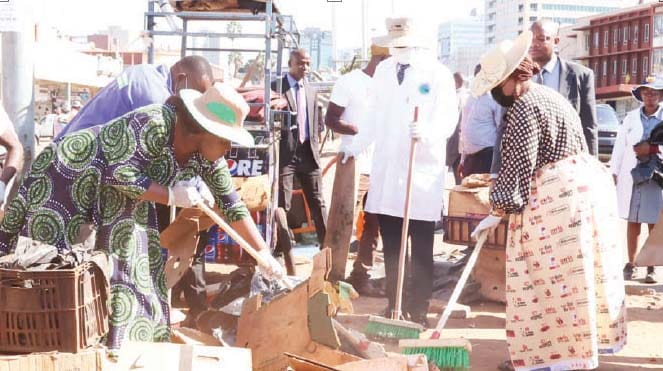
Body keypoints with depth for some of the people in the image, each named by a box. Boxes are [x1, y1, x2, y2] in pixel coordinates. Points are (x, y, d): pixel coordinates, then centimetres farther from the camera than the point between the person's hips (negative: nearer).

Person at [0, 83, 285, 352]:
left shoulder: (206, 157, -9)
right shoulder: (154, 124, -33)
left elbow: (231, 203, -3)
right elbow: (119, 175, -35)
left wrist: (263, 253, -5)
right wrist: (171, 195, -29)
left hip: (119, 203, 8)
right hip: (69, 175, -8)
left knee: (128, 268, 4)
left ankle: (113, 346, 14)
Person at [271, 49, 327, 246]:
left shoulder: (310, 89, 14)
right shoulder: (276, 87, -3)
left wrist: (316, 144, 10)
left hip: (308, 151, 5)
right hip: (285, 151, -5)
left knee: (317, 202, 7)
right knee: (282, 203, 0)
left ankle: (326, 244, 13)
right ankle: (281, 247, 6)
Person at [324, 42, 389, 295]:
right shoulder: (349, 82, -4)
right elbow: (331, 120, -7)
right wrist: (361, 131, -22)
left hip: (381, 167, 7)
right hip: (355, 166, -7)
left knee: (374, 225, 9)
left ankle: (360, 277, 18)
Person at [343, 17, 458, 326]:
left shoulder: (438, 74, -3)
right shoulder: (383, 70, 12)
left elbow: (449, 118, -10)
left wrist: (427, 132, -29)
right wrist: (355, 147, 18)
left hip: (423, 170, -5)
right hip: (385, 168, 5)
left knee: (421, 249, 1)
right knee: (390, 246, 10)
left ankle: (417, 312, 9)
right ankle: (394, 307, 20)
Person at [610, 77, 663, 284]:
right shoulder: (631, 118, 8)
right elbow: (620, 147, 8)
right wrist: (614, 174, 4)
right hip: (631, 177, 2)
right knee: (633, 222, 7)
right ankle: (631, 264, 15)